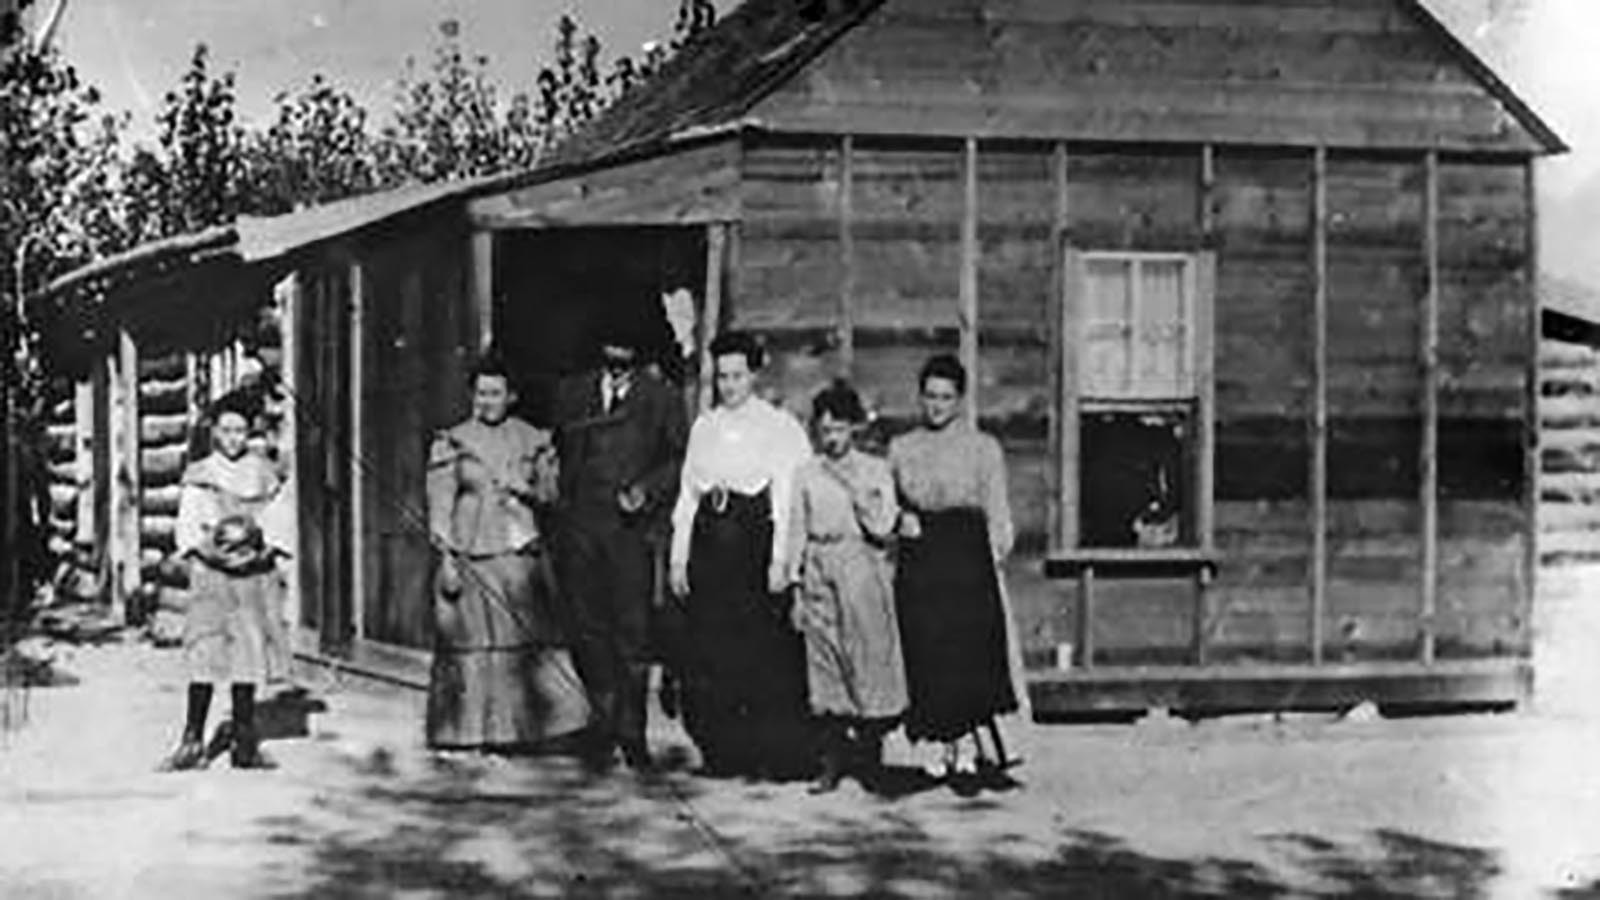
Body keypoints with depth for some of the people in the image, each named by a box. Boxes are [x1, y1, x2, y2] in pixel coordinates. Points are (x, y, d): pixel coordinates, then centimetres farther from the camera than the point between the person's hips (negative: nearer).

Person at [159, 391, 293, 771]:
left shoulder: (263, 475, 12)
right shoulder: (198, 476, 8)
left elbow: (279, 525, 9)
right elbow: (187, 526, 4)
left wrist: (265, 551, -9)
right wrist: (207, 550, -13)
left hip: (253, 571, 2)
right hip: (210, 571, -2)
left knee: (249, 653, 1)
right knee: (205, 653, -9)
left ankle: (244, 742, 7)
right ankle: (192, 741, -7)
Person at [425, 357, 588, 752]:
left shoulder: (532, 439, 9)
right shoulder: (452, 442, 2)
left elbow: (551, 490, 14)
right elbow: (439, 505, -1)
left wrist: (526, 490, -7)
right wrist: (447, 558, -8)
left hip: (522, 555, 2)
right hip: (472, 555, -2)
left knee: (531, 642, -2)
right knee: (476, 641, -2)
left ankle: (520, 726, 5)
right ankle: (474, 730, 6)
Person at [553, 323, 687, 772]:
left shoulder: (662, 400, 4)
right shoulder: (572, 393, 12)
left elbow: (682, 459, 5)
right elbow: (559, 449, 19)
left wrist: (647, 490, -10)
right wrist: (564, 501, 8)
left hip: (631, 529, -2)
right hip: (580, 528, 3)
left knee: (632, 632, -3)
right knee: (588, 630, 3)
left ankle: (632, 734, 5)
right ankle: (603, 725, 15)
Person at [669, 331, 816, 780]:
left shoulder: (780, 427, 1)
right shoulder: (703, 427, 16)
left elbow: (789, 497, -6)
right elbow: (687, 494, 15)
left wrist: (780, 559, -15)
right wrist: (678, 557, 8)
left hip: (756, 539, -5)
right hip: (711, 544, 5)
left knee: (769, 655, -5)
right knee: (711, 653, 3)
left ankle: (783, 755, 2)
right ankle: (725, 753, 13)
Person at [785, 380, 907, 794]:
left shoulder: (875, 470, 3)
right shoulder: (806, 473, 8)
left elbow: (882, 527, -5)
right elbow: (796, 531, 9)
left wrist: (854, 486, -11)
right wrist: (796, 586, 5)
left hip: (862, 570, -2)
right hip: (819, 572, 2)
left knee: (869, 658, -3)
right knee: (824, 667, 1)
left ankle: (871, 758, 8)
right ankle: (831, 764, 5)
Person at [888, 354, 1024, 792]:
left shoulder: (983, 447, 7)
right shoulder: (901, 448, 14)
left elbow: (997, 512, 6)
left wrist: (995, 553, -5)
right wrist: (901, 519, -3)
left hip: (967, 557, -3)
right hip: (917, 562, 3)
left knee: (967, 650, -12)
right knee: (928, 654, -1)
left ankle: (963, 750, -8)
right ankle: (960, 744, 11)